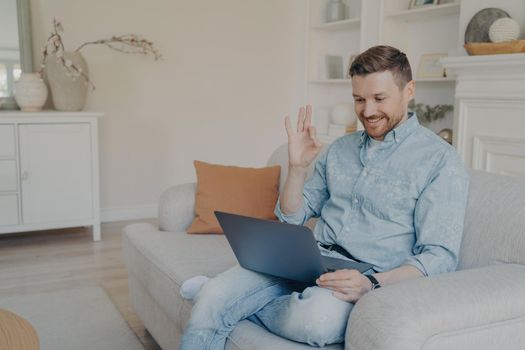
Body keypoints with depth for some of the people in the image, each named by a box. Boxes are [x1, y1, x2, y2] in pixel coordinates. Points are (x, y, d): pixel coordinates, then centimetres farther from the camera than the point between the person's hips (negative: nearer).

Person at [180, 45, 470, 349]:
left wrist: (372, 283, -24)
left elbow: (440, 256, -8)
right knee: (212, 299, -22)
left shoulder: (441, 161, -2)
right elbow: (292, 217, 18)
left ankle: (239, 304, -10)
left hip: (373, 280, -3)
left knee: (314, 317, -37)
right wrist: (298, 165, 1)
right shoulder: (340, 149, 16)